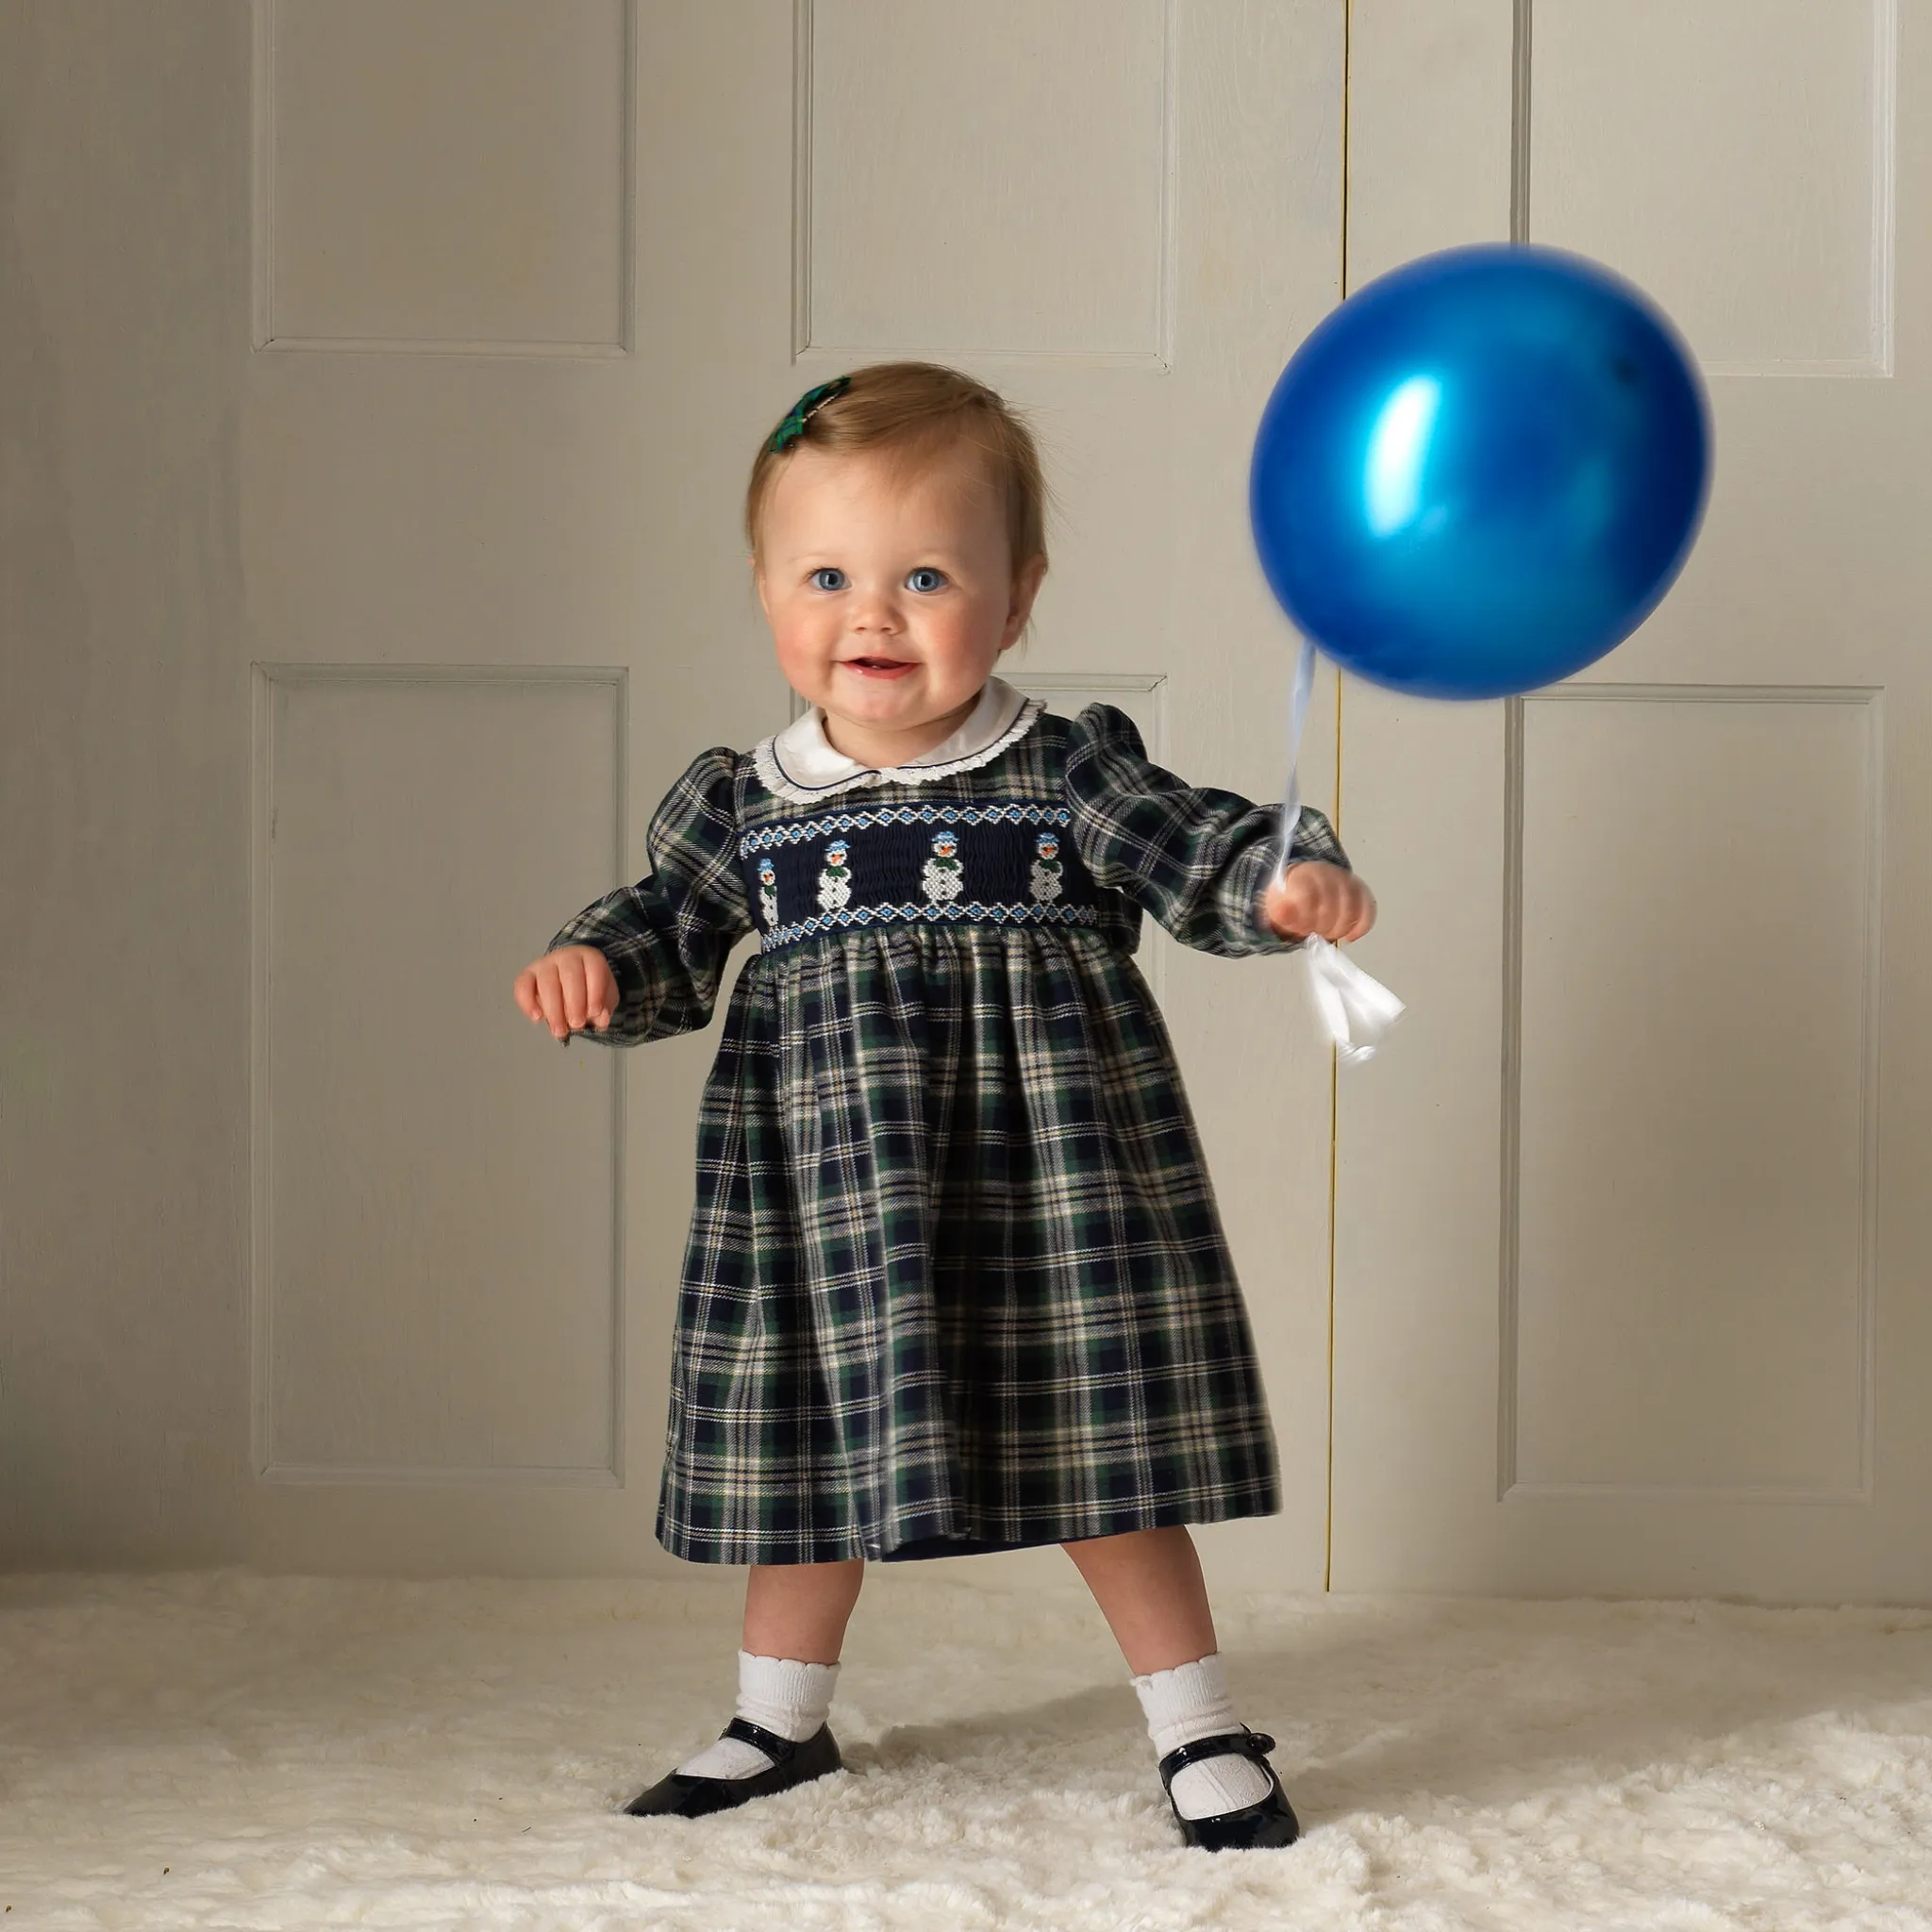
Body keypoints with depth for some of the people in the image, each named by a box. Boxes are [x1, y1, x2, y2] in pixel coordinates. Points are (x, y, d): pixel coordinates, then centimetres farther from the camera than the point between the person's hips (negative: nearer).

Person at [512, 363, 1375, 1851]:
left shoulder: (1067, 773, -5)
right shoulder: (742, 803, 3)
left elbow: (1197, 850, -9)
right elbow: (674, 930, 10)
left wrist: (1286, 880, -29)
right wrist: (597, 969, -10)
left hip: (1045, 1159, -3)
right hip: (826, 1162, 3)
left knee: (1100, 1442, 2)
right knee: (813, 1441, 14)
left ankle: (1200, 1727, 16)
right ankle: (781, 1718, 35)